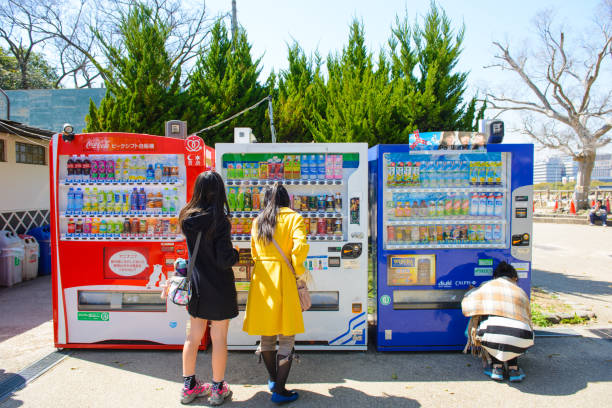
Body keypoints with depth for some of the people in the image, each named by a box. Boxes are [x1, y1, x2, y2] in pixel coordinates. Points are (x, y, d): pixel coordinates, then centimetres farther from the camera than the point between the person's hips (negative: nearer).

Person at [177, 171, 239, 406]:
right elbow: (224, 260, -19)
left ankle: (189, 386, 31)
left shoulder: (188, 218, -2)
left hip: (196, 286, 6)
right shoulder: (219, 220, -19)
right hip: (219, 288, -5)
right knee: (219, 338, 9)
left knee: (193, 336, 16)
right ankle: (218, 389, 23)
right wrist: (236, 254, -1)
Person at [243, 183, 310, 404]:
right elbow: (300, 246, -18)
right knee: (286, 337, 5)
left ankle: (273, 379, 34)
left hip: (261, 278, 5)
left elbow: (254, 254, 16)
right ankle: (279, 390, 10)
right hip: (283, 278, -5)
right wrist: (298, 270, -5)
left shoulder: (257, 222, 10)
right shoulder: (294, 217, -3)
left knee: (266, 334, 17)